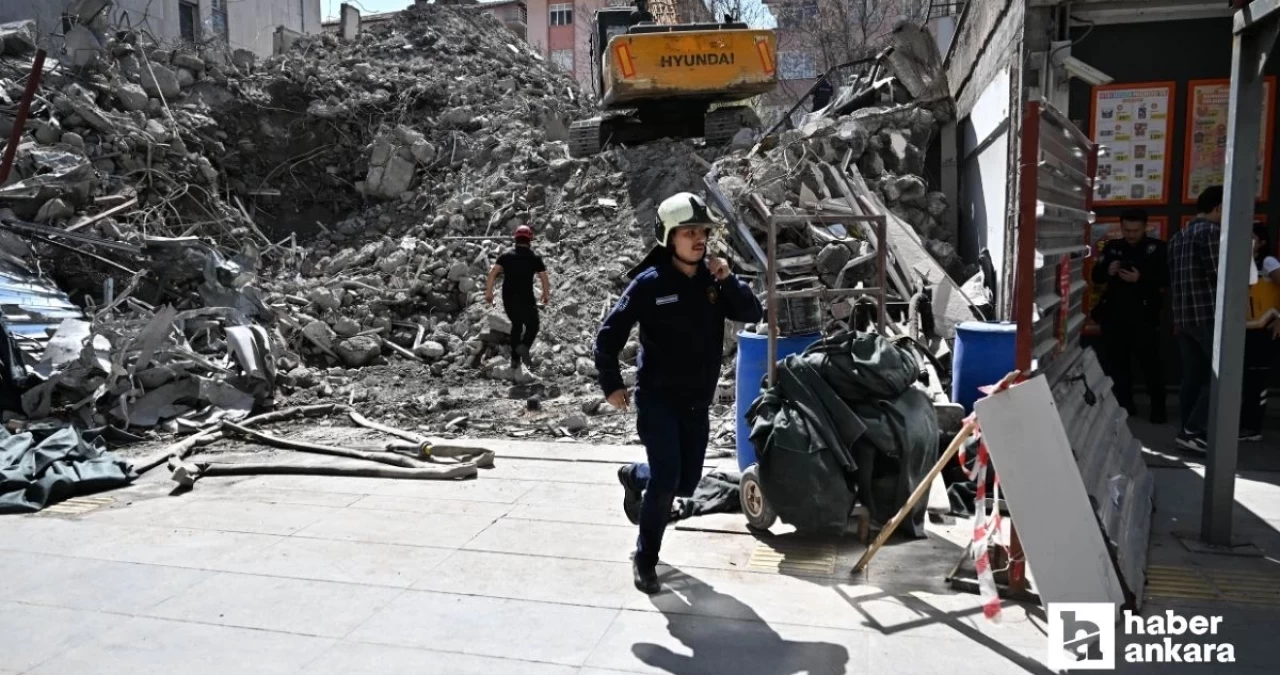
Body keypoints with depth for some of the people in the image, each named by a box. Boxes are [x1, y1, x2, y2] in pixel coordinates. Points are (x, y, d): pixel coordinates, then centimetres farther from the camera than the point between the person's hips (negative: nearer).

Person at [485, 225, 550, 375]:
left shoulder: (506, 256, 6)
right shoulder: (535, 258, 0)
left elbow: (493, 273, -6)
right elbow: (544, 279, -3)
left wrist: (488, 292, -4)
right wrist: (546, 294, 12)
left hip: (508, 300, 4)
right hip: (526, 300, -3)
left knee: (516, 325, 23)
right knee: (532, 326, 14)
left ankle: (515, 360, 21)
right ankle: (524, 346, -18)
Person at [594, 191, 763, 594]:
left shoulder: (713, 278, 0)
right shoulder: (650, 282, -13)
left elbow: (751, 314, -7)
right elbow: (610, 334, -8)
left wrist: (728, 281, -20)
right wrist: (611, 384, -8)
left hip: (698, 401, 5)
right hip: (657, 398, -5)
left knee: (686, 483, 13)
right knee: (665, 481, -10)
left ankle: (634, 477, 44)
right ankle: (645, 560, 11)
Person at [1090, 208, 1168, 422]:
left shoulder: (1157, 248, -1)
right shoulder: (1112, 247, 8)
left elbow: (1166, 279, -8)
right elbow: (1096, 276, 9)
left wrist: (1141, 279, -22)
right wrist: (1107, 272, -12)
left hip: (1145, 315, -4)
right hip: (1114, 314, 4)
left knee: (1150, 362, -3)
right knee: (1116, 360, 10)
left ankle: (1158, 407, 5)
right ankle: (1123, 402, 22)